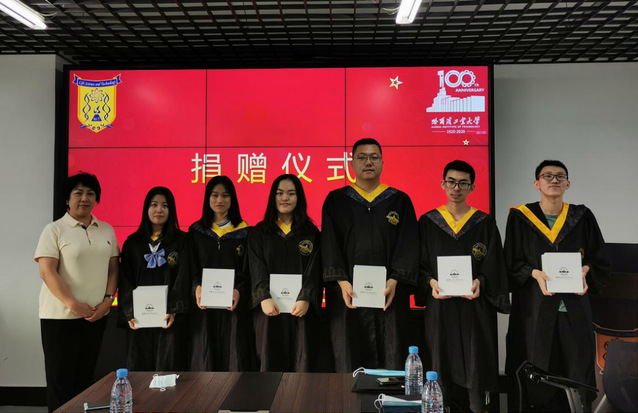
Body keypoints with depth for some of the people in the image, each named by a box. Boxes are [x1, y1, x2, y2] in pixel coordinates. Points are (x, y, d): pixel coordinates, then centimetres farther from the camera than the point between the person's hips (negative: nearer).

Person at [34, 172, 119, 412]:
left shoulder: (107, 230, 9)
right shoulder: (54, 230, -4)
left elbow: (113, 269, 9)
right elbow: (47, 272, -11)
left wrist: (108, 300, -5)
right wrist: (73, 304, -17)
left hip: (96, 315, 4)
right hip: (60, 315, -4)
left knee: (86, 375, 13)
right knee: (60, 377, 3)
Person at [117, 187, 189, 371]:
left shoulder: (181, 240, 4)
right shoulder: (132, 242, 11)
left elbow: (183, 277, -4)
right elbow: (125, 280, 6)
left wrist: (173, 310, -16)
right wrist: (129, 313, -7)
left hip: (170, 317, -2)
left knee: (168, 368, -4)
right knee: (140, 367, 4)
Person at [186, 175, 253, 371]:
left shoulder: (244, 232, 5)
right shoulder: (196, 231, 9)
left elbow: (248, 269, 2)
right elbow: (190, 268, 6)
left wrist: (239, 291, -16)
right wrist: (197, 287, -14)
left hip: (233, 304, -1)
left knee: (234, 356, -2)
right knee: (205, 357, 2)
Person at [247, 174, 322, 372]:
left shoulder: (311, 233, 9)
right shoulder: (259, 233, 10)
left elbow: (314, 270, -1)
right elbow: (257, 270, -1)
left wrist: (305, 299, -16)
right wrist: (264, 298, -17)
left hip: (301, 308, 0)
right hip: (269, 307, 0)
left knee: (303, 363, -1)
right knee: (271, 363, 1)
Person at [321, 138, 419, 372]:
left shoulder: (400, 201, 9)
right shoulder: (336, 201, 8)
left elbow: (408, 245, 0)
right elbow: (329, 245, 0)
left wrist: (394, 281, -13)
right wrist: (342, 281, -13)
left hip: (389, 294, 0)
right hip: (348, 294, 0)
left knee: (391, 359, 1)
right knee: (349, 361, 2)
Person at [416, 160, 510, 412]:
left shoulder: (485, 223, 5)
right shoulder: (427, 222, 6)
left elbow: (493, 267, 2)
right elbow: (420, 265, 4)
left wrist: (479, 282, -17)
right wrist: (431, 282, -14)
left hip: (475, 307, 0)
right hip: (440, 307, 0)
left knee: (475, 366, 1)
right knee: (442, 368, 3)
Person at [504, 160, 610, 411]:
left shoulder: (582, 217, 8)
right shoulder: (520, 217, 1)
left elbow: (598, 258, 10)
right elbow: (511, 262, 1)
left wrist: (584, 270, -11)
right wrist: (535, 273, -16)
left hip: (574, 306, 2)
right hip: (534, 305, -2)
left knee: (576, 368, 4)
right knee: (535, 374, 0)